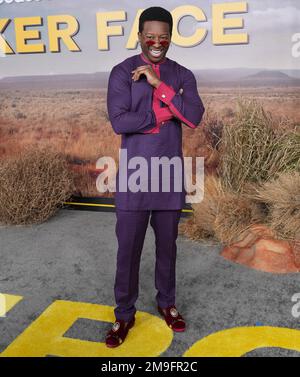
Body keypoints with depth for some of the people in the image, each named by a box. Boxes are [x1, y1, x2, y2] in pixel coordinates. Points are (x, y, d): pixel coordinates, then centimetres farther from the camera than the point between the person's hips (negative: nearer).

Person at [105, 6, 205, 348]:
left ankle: (166, 303, 35)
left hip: (170, 174, 3)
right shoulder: (122, 72, -2)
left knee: (167, 245, 14)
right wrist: (163, 114, -12)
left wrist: (159, 84, -16)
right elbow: (119, 122, -15)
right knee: (128, 248, 4)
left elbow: (194, 118, -11)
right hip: (134, 175, -2)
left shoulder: (182, 76, 6)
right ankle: (124, 313, 23)